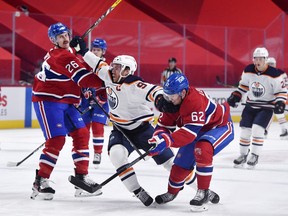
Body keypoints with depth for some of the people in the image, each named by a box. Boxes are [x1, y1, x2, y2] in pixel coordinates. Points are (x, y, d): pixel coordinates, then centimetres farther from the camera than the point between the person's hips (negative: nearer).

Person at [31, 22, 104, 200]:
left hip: (65, 102, 10)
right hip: (48, 101, -10)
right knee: (56, 139, -16)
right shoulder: (61, 56, -20)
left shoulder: (70, 51, 13)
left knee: (81, 134, 4)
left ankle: (81, 176, 9)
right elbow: (83, 78, -24)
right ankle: (41, 181, -9)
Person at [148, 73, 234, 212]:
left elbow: (190, 132, -43)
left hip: (220, 126, -8)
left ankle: (203, 193, -23)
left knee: (202, 149, -35)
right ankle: (172, 192, 33)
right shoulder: (171, 102, -12)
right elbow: (164, 124, -9)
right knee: (182, 163, 5)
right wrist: (158, 138, -31)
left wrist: (167, 141, -49)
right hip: (199, 131, 8)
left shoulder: (195, 101, -39)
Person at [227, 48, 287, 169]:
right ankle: (243, 155, 21)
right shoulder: (248, 71, -5)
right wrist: (235, 96, 4)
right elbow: (243, 85, 12)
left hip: (266, 107, -4)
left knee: (257, 130, -18)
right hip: (250, 105, 4)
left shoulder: (274, 74, -18)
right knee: (245, 130, 3)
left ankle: (255, 156, -4)